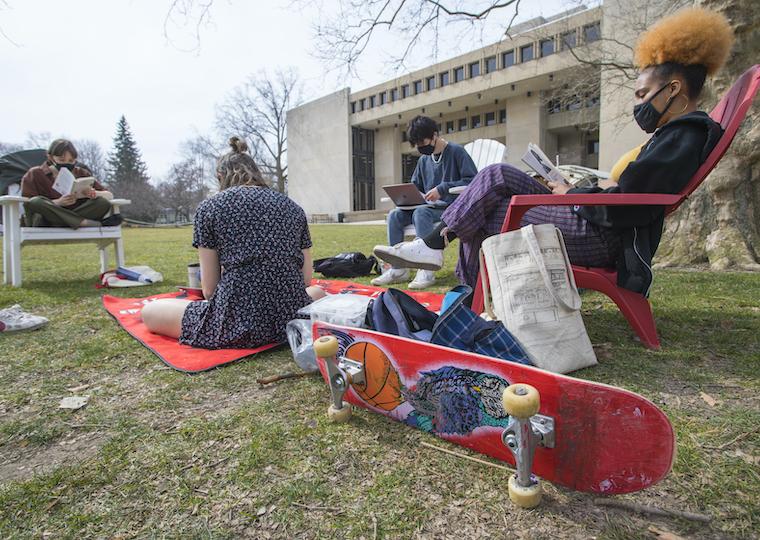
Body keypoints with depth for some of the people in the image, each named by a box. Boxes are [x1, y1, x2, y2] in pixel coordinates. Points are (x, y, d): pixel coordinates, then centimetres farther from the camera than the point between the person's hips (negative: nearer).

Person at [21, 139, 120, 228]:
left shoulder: (81, 173, 11)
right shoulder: (35, 174, 5)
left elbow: (109, 195, 4)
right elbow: (28, 204, -8)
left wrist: (95, 194, -20)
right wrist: (58, 202, -26)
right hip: (44, 224, -1)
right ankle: (96, 224, -36)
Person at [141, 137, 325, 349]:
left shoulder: (209, 207, 2)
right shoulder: (292, 206, 11)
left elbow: (209, 289, 1)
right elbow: (307, 278, 11)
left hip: (240, 324, -3)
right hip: (293, 318, 3)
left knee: (149, 311, 19)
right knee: (318, 291, 38)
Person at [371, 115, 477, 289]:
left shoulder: (457, 152, -3)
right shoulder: (424, 159, 18)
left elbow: (473, 181, -11)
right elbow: (415, 187, 25)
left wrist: (442, 189, -18)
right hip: (431, 207, 7)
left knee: (420, 213, -34)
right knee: (395, 215, -16)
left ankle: (427, 271, -35)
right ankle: (397, 269, -18)